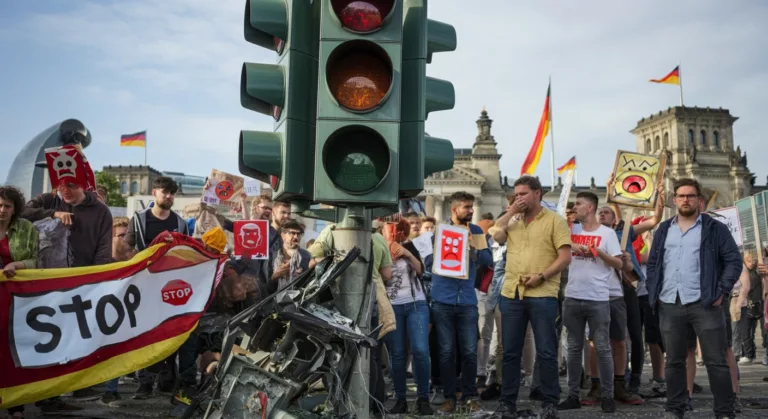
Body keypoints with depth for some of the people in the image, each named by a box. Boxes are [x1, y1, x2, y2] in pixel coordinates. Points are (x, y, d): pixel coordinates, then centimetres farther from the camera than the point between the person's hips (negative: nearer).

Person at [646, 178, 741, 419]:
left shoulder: (715, 228, 4)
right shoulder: (664, 230, 14)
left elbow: (733, 261, -1)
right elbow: (653, 263, 17)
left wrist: (722, 292, -10)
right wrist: (653, 293, 5)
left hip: (704, 304, -3)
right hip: (669, 305, 3)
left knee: (716, 361, -1)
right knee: (674, 361, 10)